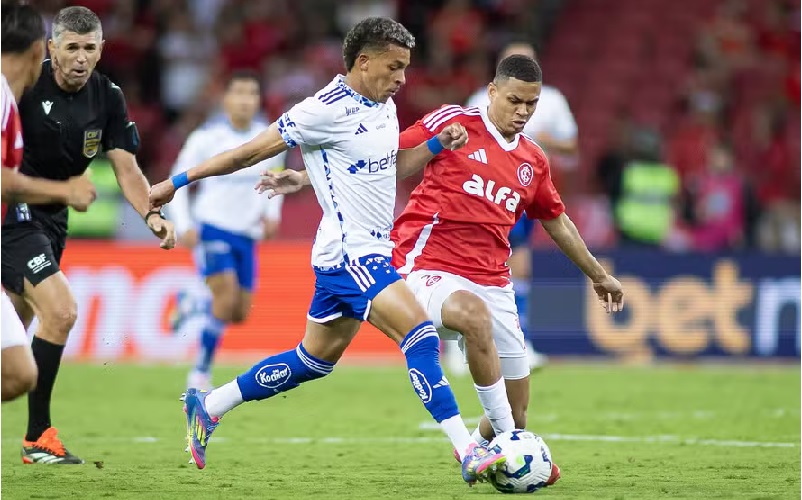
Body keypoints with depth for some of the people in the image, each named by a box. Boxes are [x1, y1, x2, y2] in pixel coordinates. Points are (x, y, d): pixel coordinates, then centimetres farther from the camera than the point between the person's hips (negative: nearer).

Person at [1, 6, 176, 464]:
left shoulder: (107, 98, -2)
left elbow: (127, 168, -4)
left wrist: (151, 215, -20)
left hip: (52, 220, 7)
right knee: (60, 311, -19)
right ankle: (38, 437, -9)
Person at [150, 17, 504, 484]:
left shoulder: (384, 106, 10)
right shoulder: (327, 109, -16)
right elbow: (252, 151, -11)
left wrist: (437, 145, 10)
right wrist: (178, 182, -6)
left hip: (371, 251, 10)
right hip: (350, 253, -10)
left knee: (316, 360, 17)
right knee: (421, 334, -21)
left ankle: (208, 407, 28)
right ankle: (468, 453, -24)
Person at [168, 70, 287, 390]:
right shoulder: (207, 138, -11)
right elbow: (178, 181, -3)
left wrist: (272, 213, 2)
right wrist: (183, 227, -12)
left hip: (246, 234, 5)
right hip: (212, 228, -5)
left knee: (240, 314, 6)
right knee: (226, 295, -23)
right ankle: (201, 373, -10)